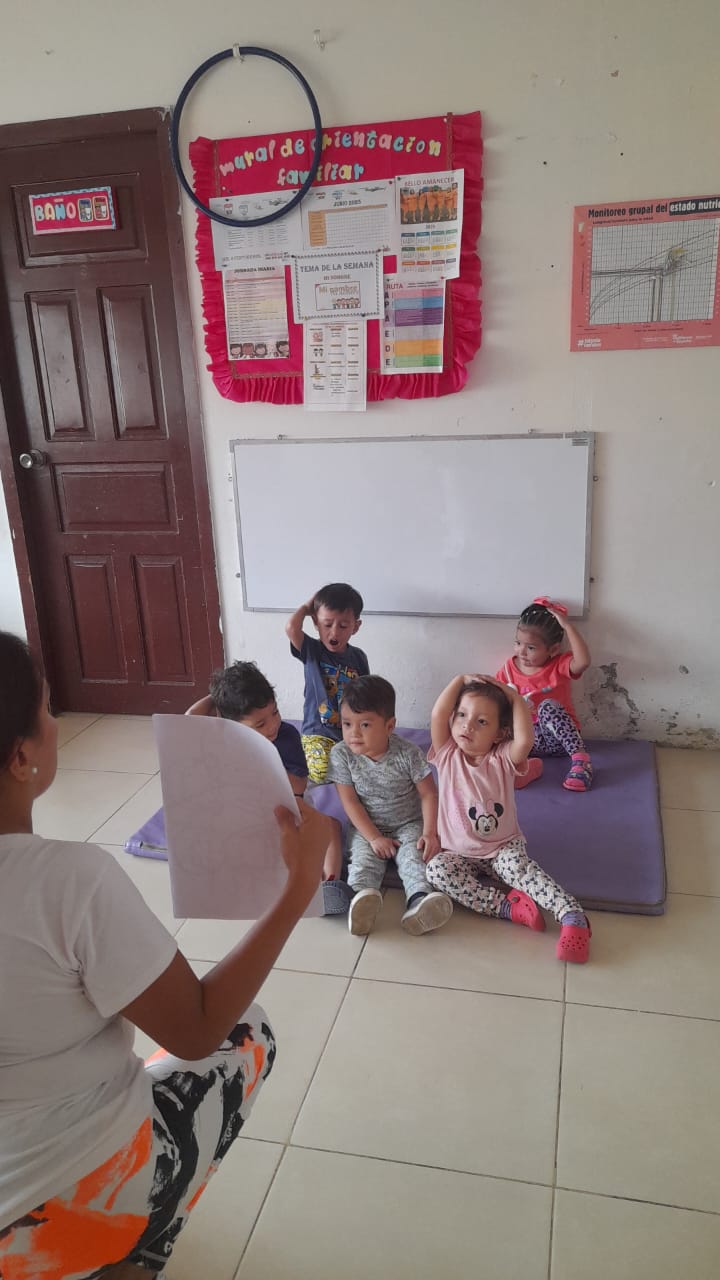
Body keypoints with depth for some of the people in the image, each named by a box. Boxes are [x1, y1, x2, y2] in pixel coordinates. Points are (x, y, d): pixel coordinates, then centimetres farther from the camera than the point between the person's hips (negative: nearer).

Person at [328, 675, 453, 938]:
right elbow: (350, 801, -12)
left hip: (409, 825, 0)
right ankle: (363, 897, -51)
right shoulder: (341, 754, -14)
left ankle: (419, 899, -47)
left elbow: (428, 794, -9)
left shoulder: (408, 753, -16)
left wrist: (429, 832, -19)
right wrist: (374, 838, -16)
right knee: (363, 858, -26)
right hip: (367, 828, 1)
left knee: (413, 855, -26)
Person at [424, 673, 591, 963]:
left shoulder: (503, 759, -9)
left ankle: (573, 917, -36)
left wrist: (513, 696, -20)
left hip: (504, 847, -1)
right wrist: (461, 680, -16)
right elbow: (437, 715, -23)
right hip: (460, 853, 1)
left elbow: (525, 739, -32)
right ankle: (507, 906, -30)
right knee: (436, 868, -29)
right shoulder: (447, 755, -5)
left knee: (517, 866, -33)